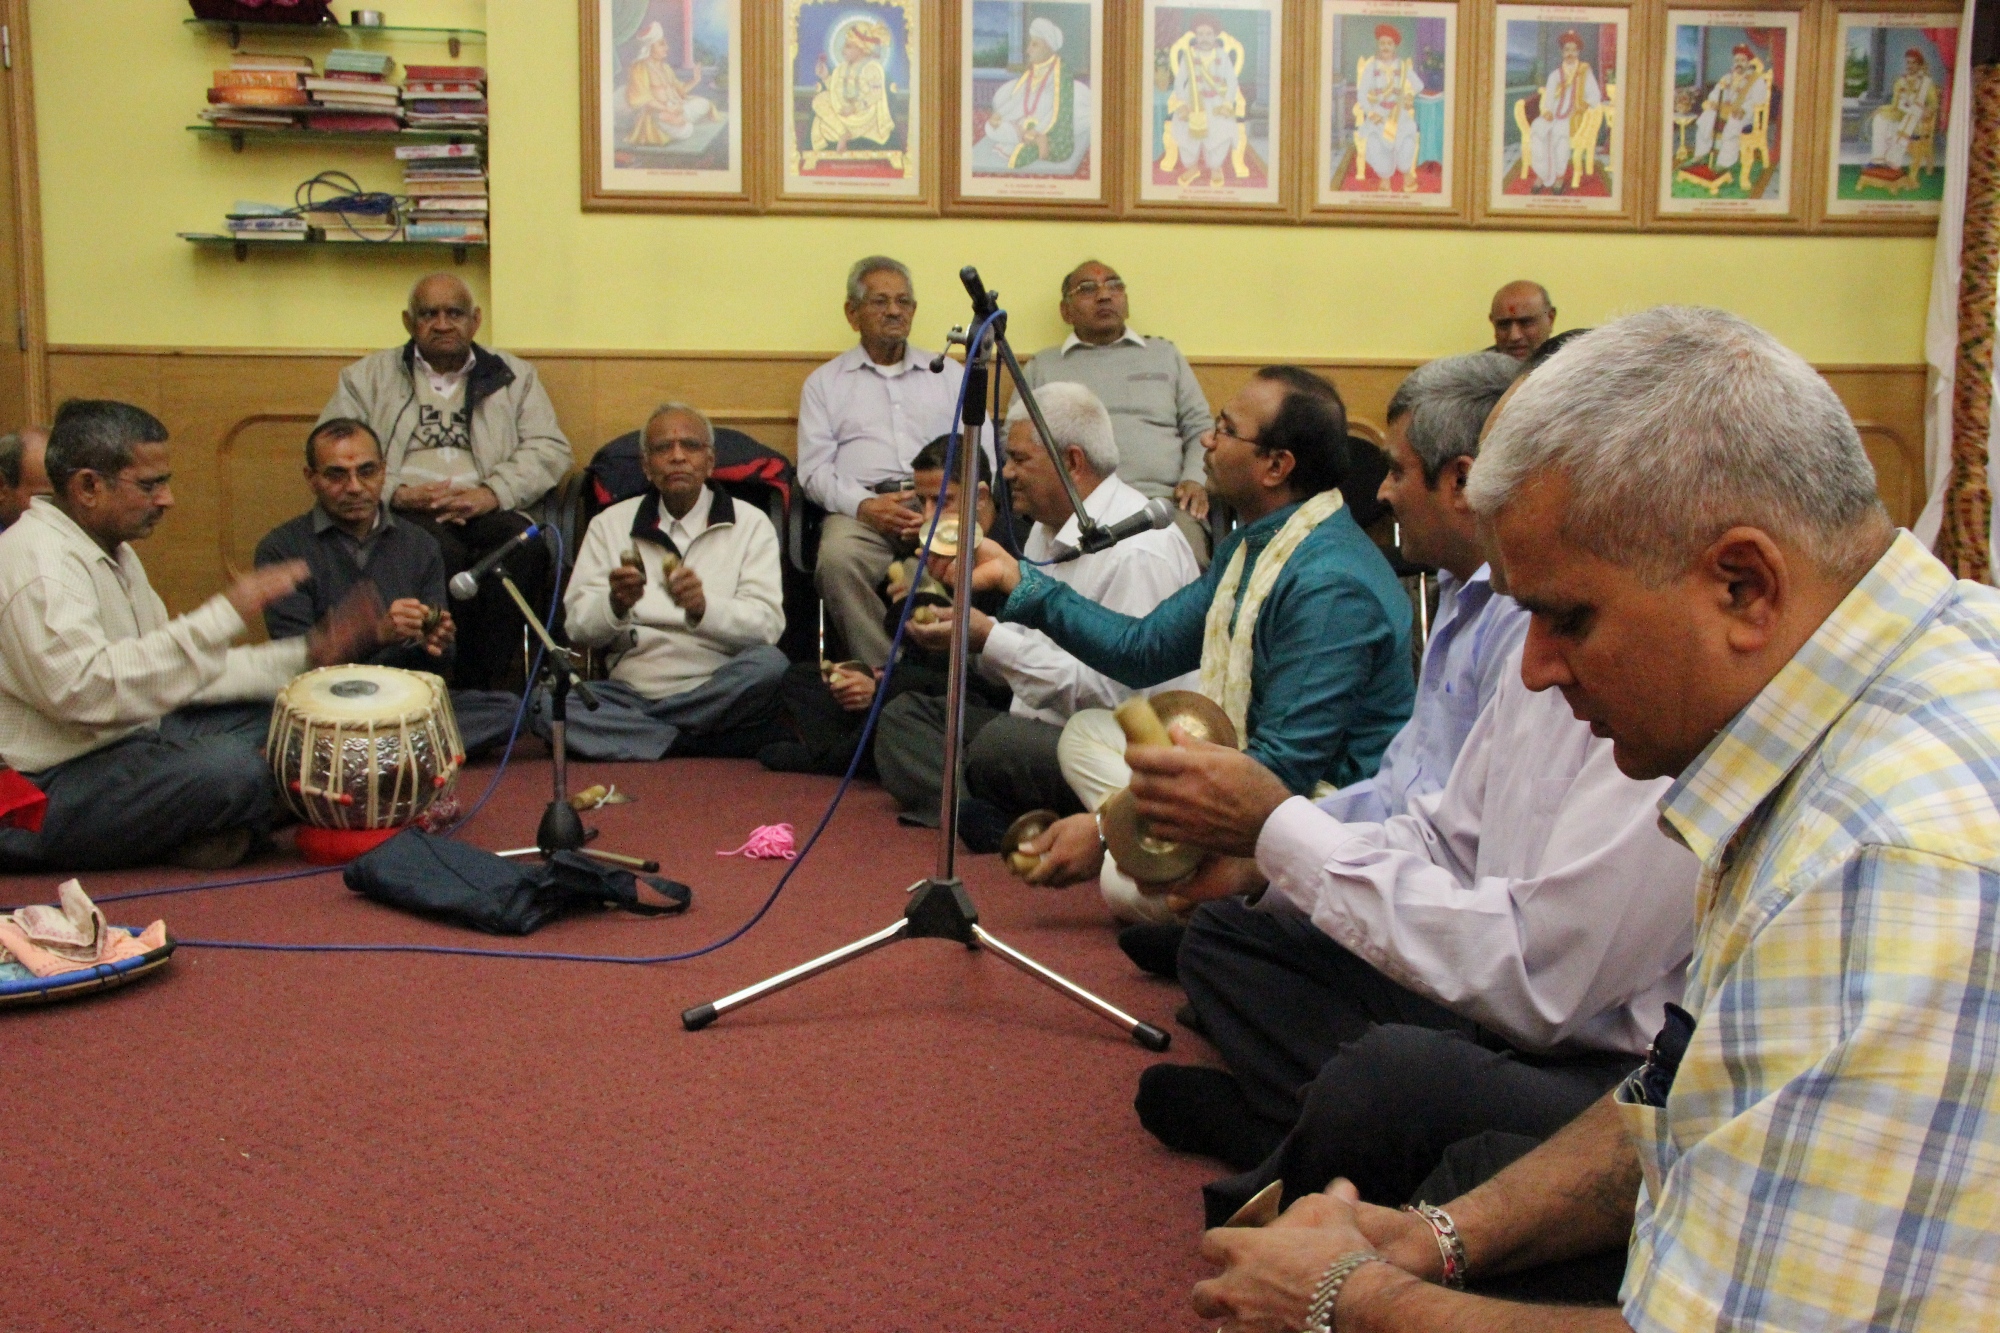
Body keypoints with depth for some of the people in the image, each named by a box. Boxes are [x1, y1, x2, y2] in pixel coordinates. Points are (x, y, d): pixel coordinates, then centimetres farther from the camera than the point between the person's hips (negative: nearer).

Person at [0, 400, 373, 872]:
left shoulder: (114, 552, 14)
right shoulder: (38, 563, -20)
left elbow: (179, 669, 15)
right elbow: (88, 689, -35)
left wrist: (305, 656, 7)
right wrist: (225, 615, -33)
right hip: (42, 796, -11)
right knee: (229, 765, -30)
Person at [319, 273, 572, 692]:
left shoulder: (514, 376, 20)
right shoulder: (368, 376, 17)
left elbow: (550, 449, 7)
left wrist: (492, 492, -11)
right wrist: (397, 492, -12)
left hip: (486, 510, 1)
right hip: (405, 512, -1)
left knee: (525, 545, -33)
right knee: (444, 553, -36)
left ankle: (483, 683, -27)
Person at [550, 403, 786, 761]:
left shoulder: (750, 523, 10)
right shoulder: (611, 524, 15)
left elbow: (767, 624, -5)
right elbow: (577, 627, 6)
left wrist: (704, 607, -24)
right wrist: (615, 604, -17)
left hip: (716, 693, -1)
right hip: (630, 689, 1)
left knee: (769, 665, -33)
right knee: (549, 702, -27)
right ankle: (706, 745, -22)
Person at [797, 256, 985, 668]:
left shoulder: (951, 375, 25)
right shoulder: (825, 382, 22)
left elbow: (983, 456, 14)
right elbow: (814, 469, 10)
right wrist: (864, 505, -11)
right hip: (861, 510, 0)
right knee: (838, 558, -36)